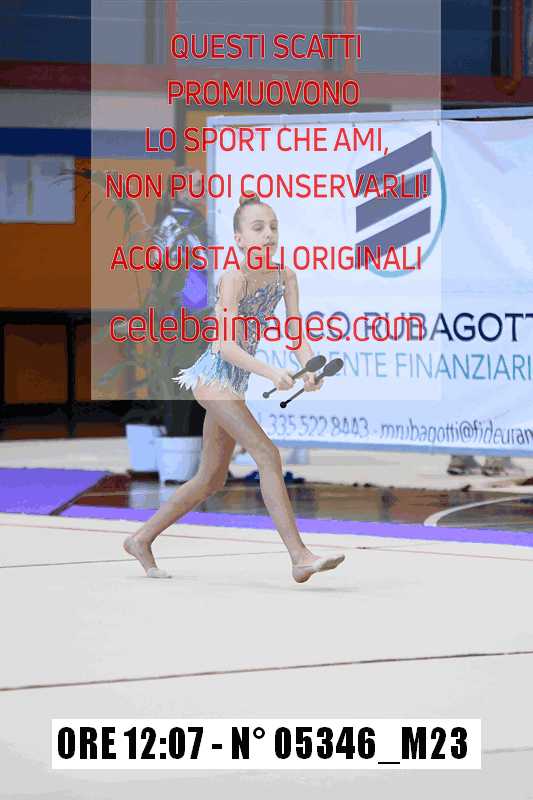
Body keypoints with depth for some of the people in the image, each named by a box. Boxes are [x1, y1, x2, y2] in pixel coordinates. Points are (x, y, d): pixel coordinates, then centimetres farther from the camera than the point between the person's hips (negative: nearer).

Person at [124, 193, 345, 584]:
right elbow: (226, 345, -26)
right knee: (267, 455, -19)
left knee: (212, 479, 16)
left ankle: (141, 539, 29)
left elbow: (297, 334, -5)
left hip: (236, 382, 9)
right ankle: (301, 558, -25)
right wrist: (271, 373, -38)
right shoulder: (234, 278, -19)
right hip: (214, 375, -9)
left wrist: (311, 370, -26)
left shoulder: (285, 277, 1)